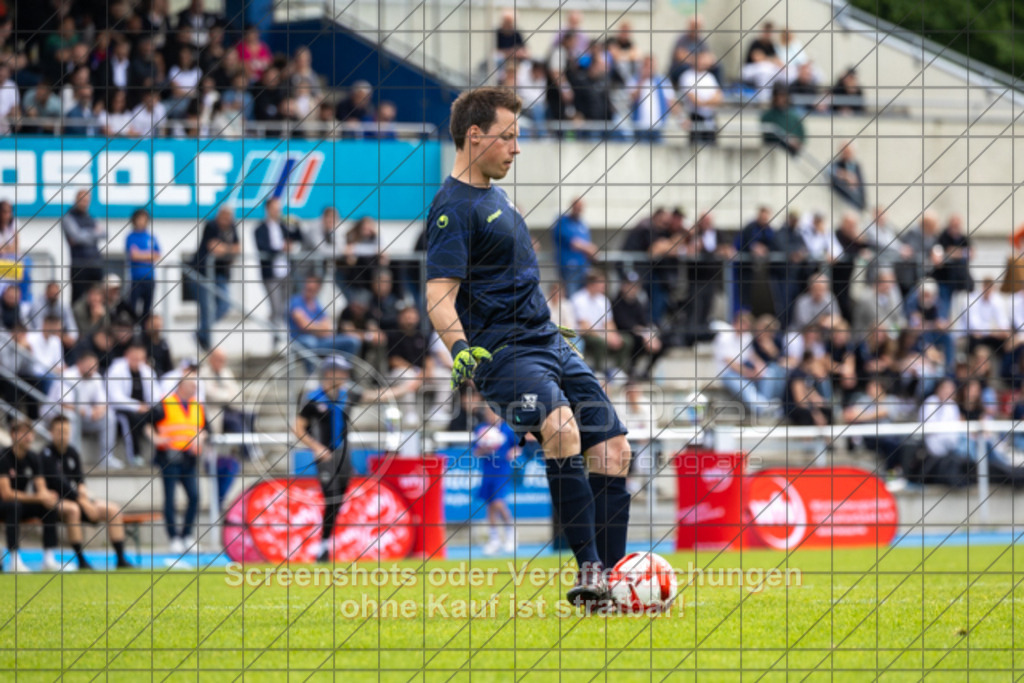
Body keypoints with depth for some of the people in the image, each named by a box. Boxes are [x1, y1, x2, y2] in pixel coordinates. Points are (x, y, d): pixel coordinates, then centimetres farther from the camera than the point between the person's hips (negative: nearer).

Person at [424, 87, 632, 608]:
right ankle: (588, 568, -33)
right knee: (563, 430, -32)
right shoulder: (454, 207, -10)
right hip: (501, 351, -10)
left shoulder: (493, 195, 19)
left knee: (613, 447, 0)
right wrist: (459, 348, -36)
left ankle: (613, 574, 4)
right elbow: (439, 295, -19)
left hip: (547, 342, 10)